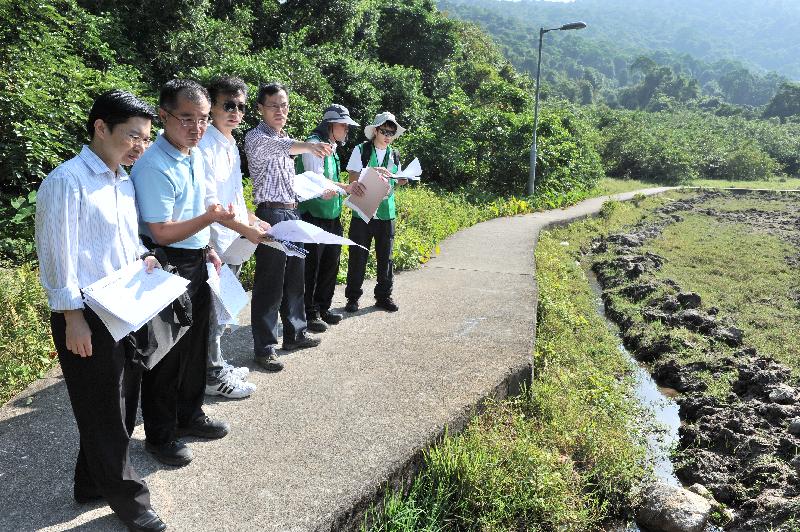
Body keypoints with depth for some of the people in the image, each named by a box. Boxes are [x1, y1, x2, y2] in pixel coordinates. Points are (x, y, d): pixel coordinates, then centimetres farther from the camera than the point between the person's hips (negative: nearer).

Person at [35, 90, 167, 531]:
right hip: (88, 316, -8)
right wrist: (73, 318, -16)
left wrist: (140, 260, 1)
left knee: (122, 405, 18)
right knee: (104, 412, 6)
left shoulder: (125, 182, 11)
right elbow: (56, 254, -16)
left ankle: (92, 483, 38)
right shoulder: (67, 180, -15)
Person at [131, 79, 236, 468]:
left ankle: (189, 416, 39)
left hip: (196, 263, 9)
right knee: (166, 354, 5)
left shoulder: (195, 155, 6)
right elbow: (161, 233, -23)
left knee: (195, 345, 19)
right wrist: (210, 217, -32)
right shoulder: (154, 166, -22)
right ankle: (159, 436, 24)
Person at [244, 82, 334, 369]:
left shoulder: (285, 139, 19)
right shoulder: (256, 137, -10)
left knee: (295, 279, 15)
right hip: (271, 214, -9)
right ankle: (264, 348, 4)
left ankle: (295, 334, 28)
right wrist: (307, 146, -52)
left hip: (292, 212, 9)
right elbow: (276, 147, -35)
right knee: (269, 284, -5)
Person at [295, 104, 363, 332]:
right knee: (311, 265, -1)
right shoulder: (314, 144, -12)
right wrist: (346, 187, -29)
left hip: (332, 215, 9)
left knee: (330, 263, 14)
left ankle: (323, 308, 27)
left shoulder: (332, 148, 16)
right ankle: (309, 313, 9)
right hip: (313, 216, -9)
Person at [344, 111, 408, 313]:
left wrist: (403, 179, -4)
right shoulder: (361, 150, -2)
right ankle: (353, 297, 12)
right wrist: (374, 171, -19)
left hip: (387, 211, 4)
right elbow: (353, 177, -8)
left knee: (385, 256, 8)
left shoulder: (394, 155, 13)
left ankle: (384, 296, 20)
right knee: (358, 255, 1)